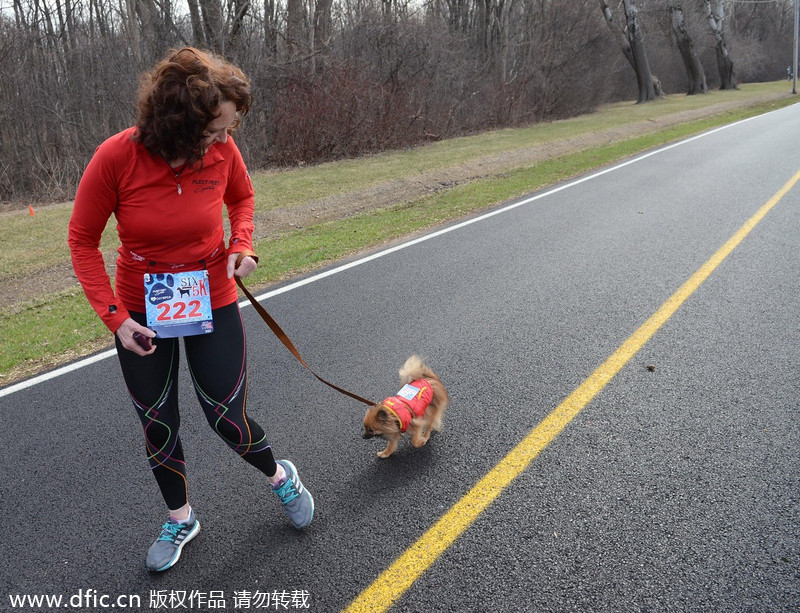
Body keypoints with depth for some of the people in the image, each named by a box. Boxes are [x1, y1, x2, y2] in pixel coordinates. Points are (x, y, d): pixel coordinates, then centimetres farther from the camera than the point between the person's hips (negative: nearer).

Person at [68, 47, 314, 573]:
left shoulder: (222, 150, -15)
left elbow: (242, 197, 8)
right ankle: (181, 518, 38)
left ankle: (281, 477, 33)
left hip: (213, 305, 0)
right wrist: (114, 315, -16)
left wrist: (242, 244, -11)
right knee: (158, 424, 13)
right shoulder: (117, 158, -22)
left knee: (228, 418, 2)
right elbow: (83, 241, -10)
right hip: (141, 313, 0)